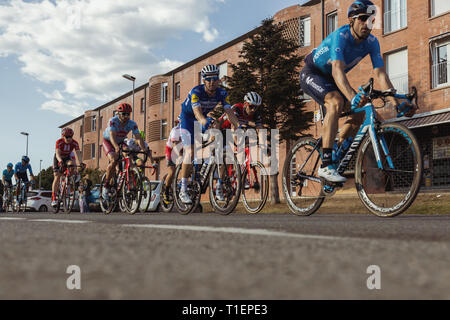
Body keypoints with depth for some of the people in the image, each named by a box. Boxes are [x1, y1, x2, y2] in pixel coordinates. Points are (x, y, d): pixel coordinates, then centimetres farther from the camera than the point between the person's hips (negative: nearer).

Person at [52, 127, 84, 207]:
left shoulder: (75, 143, -21)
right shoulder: (59, 142, -27)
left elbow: (78, 153, -30)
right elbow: (57, 153, -40)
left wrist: (80, 163, -49)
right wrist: (60, 161, -59)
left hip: (67, 158, 2)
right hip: (58, 158, -2)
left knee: (72, 163, -33)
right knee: (57, 177, -14)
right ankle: (53, 198, -14)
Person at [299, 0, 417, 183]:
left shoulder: (371, 42, -12)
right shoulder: (340, 36, -31)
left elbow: (381, 74, -18)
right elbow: (337, 71, -46)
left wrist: (397, 104, -30)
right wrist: (352, 97, -62)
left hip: (330, 79, 7)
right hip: (311, 74, -7)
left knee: (359, 114, -6)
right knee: (336, 102, -33)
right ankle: (325, 165, -36)